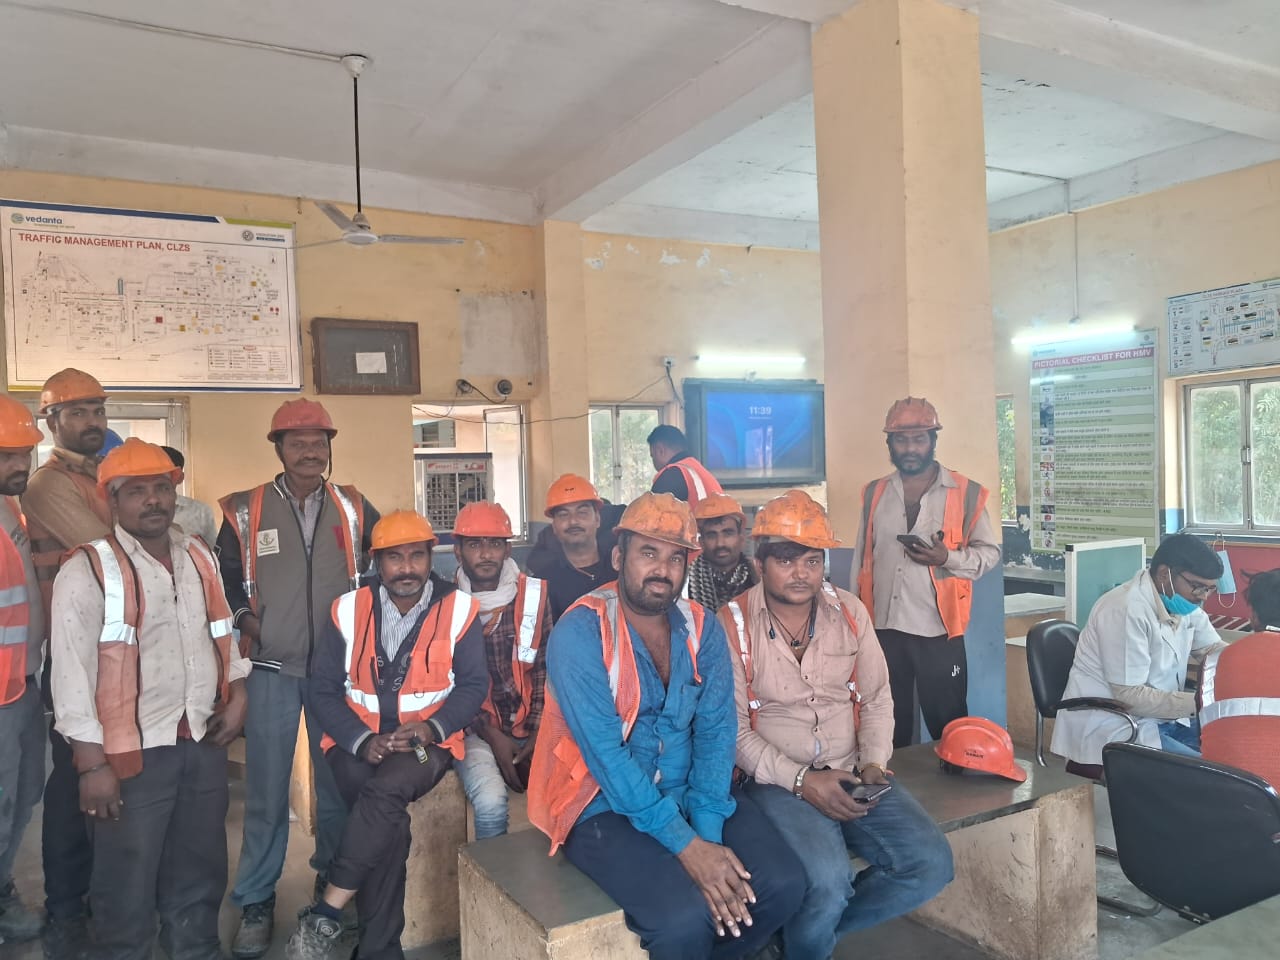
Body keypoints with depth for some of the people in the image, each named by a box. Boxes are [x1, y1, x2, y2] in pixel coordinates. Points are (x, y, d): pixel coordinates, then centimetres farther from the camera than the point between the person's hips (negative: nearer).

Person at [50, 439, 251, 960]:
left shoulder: (200, 556, 8)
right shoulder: (88, 570, -11)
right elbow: (72, 671, -13)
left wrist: (238, 695, 4)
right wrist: (93, 763, -14)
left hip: (204, 742, 6)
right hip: (133, 753, -5)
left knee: (200, 876, 20)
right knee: (128, 890, 8)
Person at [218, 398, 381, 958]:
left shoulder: (354, 509, 3)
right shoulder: (245, 511, -1)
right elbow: (222, 576, 8)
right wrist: (244, 620, -5)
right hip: (273, 667, -1)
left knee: (338, 780, 12)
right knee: (266, 788, 3)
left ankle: (334, 883, 31)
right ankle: (255, 902, 19)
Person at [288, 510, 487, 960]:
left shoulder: (459, 609, -3)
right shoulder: (347, 610, 0)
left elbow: (473, 685, -1)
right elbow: (323, 691, 0)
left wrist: (432, 727, -19)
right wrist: (363, 741, -15)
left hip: (427, 743, -1)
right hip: (357, 743, 1)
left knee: (387, 788, -33)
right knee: (390, 822, -27)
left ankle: (326, 914, -18)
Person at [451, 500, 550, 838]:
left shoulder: (533, 595, 2)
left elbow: (545, 670, 3)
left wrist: (539, 732, -6)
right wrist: (490, 734, -10)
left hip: (530, 727, 2)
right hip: (475, 728, -1)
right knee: (491, 803, -27)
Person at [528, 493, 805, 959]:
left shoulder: (702, 629, 1)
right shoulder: (579, 633, -17)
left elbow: (716, 730, -5)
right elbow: (606, 754, -22)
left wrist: (707, 832, -18)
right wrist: (686, 845, -25)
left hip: (688, 794, 5)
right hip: (604, 805, -5)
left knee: (783, 884, -10)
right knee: (687, 917, -26)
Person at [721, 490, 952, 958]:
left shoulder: (850, 611, 5)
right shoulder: (733, 625, -8)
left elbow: (877, 700, 11)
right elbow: (734, 729, -8)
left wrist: (873, 763, -5)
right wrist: (801, 781, -16)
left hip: (852, 775, 5)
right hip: (777, 781, -5)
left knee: (931, 864, -13)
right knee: (827, 879, -29)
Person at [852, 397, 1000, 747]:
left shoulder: (966, 493, -3)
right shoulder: (873, 494, 7)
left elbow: (989, 551, 1)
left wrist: (947, 557, -18)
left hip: (939, 630, -3)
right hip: (883, 629, 3)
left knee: (948, 726, 7)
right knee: (889, 726, 15)